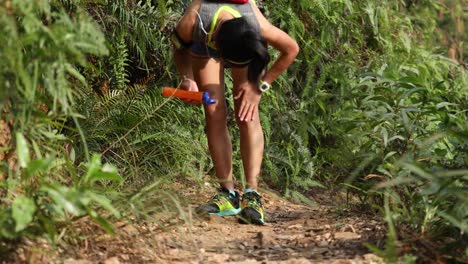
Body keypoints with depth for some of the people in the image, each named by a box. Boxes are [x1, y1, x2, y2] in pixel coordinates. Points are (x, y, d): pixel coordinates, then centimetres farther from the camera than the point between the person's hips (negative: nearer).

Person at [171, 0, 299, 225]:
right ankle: (228, 193, -3)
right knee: (215, 115, -10)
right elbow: (180, 50, -14)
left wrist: (260, 86, -19)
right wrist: (187, 78, -30)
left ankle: (252, 194, -18)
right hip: (205, 43, 1)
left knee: (247, 115, -16)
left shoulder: (258, 26, -42)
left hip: (246, 44, -1)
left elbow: (291, 49, -20)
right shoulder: (193, 22, -41)